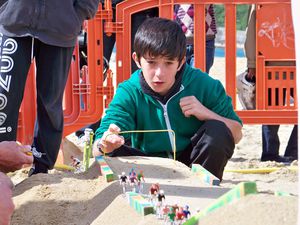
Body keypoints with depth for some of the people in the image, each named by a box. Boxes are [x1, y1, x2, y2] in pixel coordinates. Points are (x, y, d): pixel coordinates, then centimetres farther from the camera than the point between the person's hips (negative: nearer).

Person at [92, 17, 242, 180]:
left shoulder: (202, 85, -12)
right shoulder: (129, 93, -15)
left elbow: (236, 134, -6)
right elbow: (97, 148, -25)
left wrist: (206, 113, -24)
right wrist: (104, 145, -51)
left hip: (193, 162, 1)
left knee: (218, 132, -25)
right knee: (113, 154, -28)